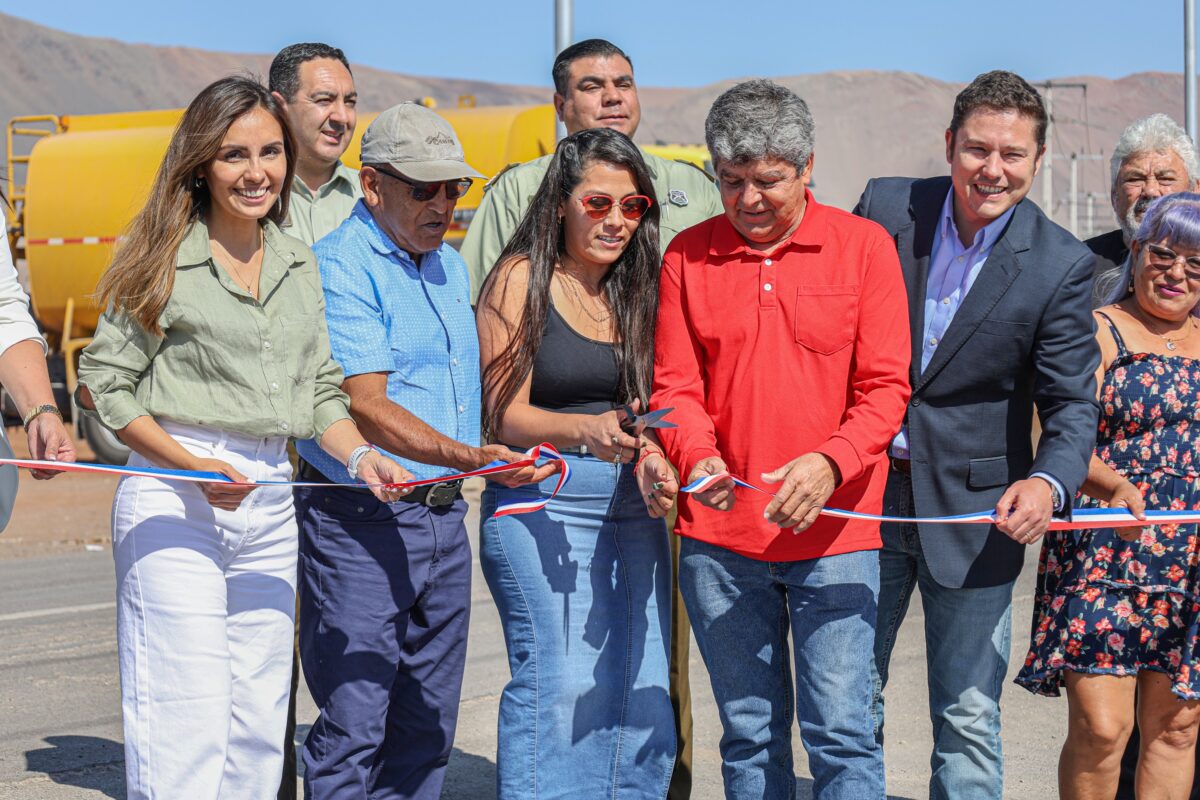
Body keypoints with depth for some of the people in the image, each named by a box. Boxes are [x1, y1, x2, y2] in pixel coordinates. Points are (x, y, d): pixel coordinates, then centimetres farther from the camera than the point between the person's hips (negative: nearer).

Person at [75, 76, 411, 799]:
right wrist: (191, 465, -13)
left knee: (259, 727, 9)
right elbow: (103, 381, -4)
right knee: (185, 724, -8)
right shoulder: (167, 259, -4)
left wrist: (359, 456, 1)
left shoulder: (301, 266, 14)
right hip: (173, 503, -6)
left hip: (271, 505, 6)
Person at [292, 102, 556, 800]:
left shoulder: (450, 266, 15)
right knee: (353, 726, -5)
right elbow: (365, 407, -22)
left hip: (445, 518, 8)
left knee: (428, 727, 12)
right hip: (362, 523, -8)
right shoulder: (340, 266, -12)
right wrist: (466, 457, -34)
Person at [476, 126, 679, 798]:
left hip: (631, 504, 5)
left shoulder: (638, 288, 14)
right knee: (561, 681, -14)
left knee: (644, 687, -1)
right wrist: (588, 431, -22)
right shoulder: (521, 279, -1)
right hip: (543, 503, -5)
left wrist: (651, 462, -11)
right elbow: (505, 415, -4)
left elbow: (648, 405, 11)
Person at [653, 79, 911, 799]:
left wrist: (830, 461, -21)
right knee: (748, 733, 11)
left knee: (841, 732, -3)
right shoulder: (689, 255, 6)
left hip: (833, 533, -2)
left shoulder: (864, 245, 1)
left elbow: (885, 387, -4)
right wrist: (699, 458, -17)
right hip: (720, 533, 2)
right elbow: (675, 386, 3)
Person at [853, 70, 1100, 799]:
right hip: (863, 491, 2)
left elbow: (1072, 404, -10)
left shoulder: (1062, 266, -10)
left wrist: (1049, 482, -31)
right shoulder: (887, 206, -3)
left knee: (968, 720, 5)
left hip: (975, 511, -2)